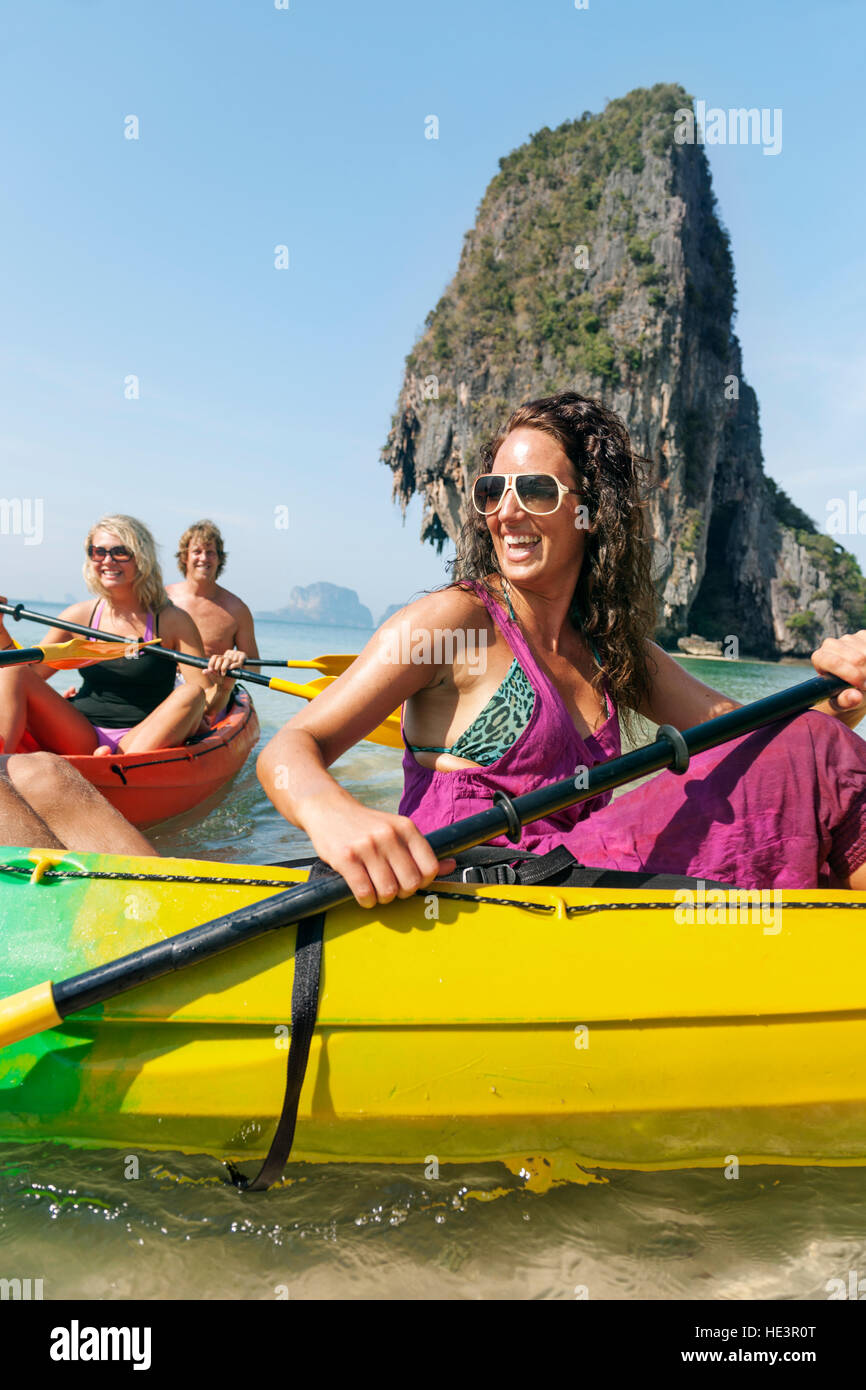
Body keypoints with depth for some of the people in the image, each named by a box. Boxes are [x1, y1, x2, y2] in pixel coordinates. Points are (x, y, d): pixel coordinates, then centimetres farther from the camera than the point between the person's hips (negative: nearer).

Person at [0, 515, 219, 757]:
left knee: (189, 693, -29)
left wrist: (223, 683, -27)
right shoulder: (79, 616, 8)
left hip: (145, 741, -3)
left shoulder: (173, 621, -2)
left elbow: (207, 694, -6)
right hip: (79, 738, 3)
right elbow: (29, 673, 9)